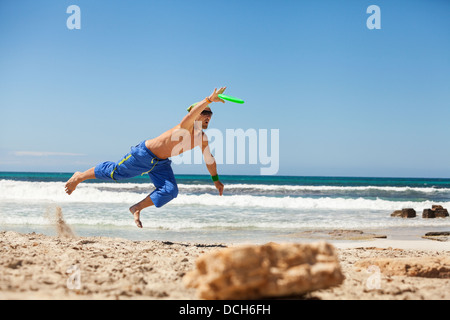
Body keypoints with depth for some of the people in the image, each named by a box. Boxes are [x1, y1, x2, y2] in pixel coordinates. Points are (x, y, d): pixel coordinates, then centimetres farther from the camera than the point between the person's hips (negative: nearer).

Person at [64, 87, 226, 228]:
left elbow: (209, 159, 14)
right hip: (145, 153, -7)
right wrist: (209, 99, -64)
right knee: (113, 172, 3)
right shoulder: (186, 126, -27)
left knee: (170, 191, -12)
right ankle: (79, 177, 27)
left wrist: (216, 180, 17)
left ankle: (137, 208, 6)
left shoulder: (202, 139, -3)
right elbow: (194, 109, -50)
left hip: (161, 163, 7)